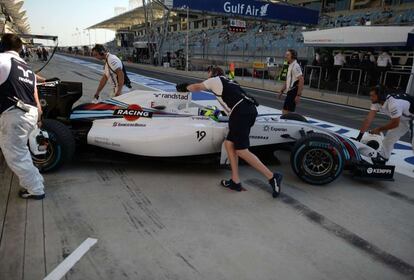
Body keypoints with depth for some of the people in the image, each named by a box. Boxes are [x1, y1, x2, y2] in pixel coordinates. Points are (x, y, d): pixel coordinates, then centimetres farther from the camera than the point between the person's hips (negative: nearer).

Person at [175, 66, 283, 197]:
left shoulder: (214, 80, 14)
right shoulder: (228, 81, 30)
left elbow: (196, 87, 29)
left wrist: (184, 87, 46)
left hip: (241, 113, -8)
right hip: (249, 110, 8)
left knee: (241, 151, -5)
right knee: (229, 143, 12)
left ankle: (272, 177, -5)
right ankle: (235, 181, 13)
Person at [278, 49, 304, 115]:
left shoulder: (295, 66, -14)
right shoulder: (290, 66, 16)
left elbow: (301, 80, -21)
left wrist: (298, 95, -24)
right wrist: (282, 91, 23)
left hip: (293, 92, -10)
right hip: (290, 92, 10)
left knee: (285, 112, -11)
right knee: (286, 112, 12)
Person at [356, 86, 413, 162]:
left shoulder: (393, 103, -37)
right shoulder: (376, 102, -14)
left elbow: (395, 123, -27)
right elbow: (369, 119, -16)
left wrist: (379, 129, -15)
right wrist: (360, 135, -19)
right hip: (403, 118, 8)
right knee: (390, 136, 9)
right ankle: (382, 157, 25)